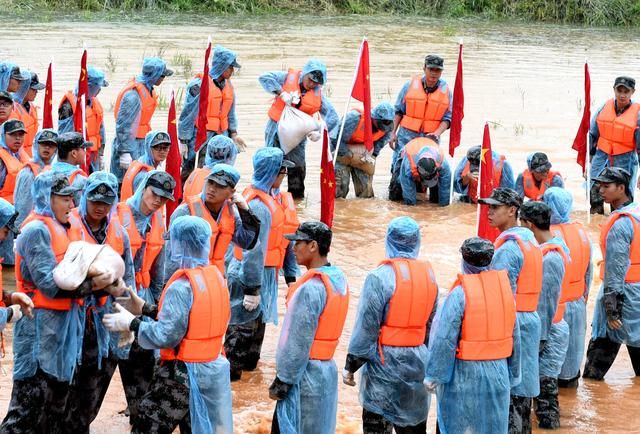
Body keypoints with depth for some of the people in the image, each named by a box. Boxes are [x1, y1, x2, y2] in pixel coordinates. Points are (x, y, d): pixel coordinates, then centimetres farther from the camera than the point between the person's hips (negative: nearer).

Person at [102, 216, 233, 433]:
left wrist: (131, 323, -10)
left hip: (183, 372, -8)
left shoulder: (182, 286, -20)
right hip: (214, 368, 8)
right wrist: (146, 308, 12)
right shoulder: (215, 276, 4)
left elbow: (165, 336, -22)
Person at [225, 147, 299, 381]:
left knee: (258, 321, 22)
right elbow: (254, 250, -24)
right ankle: (232, 370, 12)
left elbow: (287, 241, 11)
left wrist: (291, 276, 12)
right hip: (247, 274, -9)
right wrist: (252, 289, -22)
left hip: (266, 273, 9)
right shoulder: (258, 206, -25)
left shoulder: (279, 200, 5)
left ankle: (249, 362, 36)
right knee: (243, 326, 1)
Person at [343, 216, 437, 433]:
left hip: (385, 363, -6)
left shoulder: (381, 276, -15)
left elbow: (366, 327, -13)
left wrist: (350, 365, -5)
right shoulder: (429, 275, 4)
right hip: (417, 362, 6)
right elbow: (430, 324, 11)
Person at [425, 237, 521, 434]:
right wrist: (512, 374, 16)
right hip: (497, 374, 5)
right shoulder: (504, 287, 0)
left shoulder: (460, 294, -17)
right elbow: (515, 336, 6)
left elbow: (444, 340, -17)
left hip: (464, 375, -5)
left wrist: (433, 376, -8)